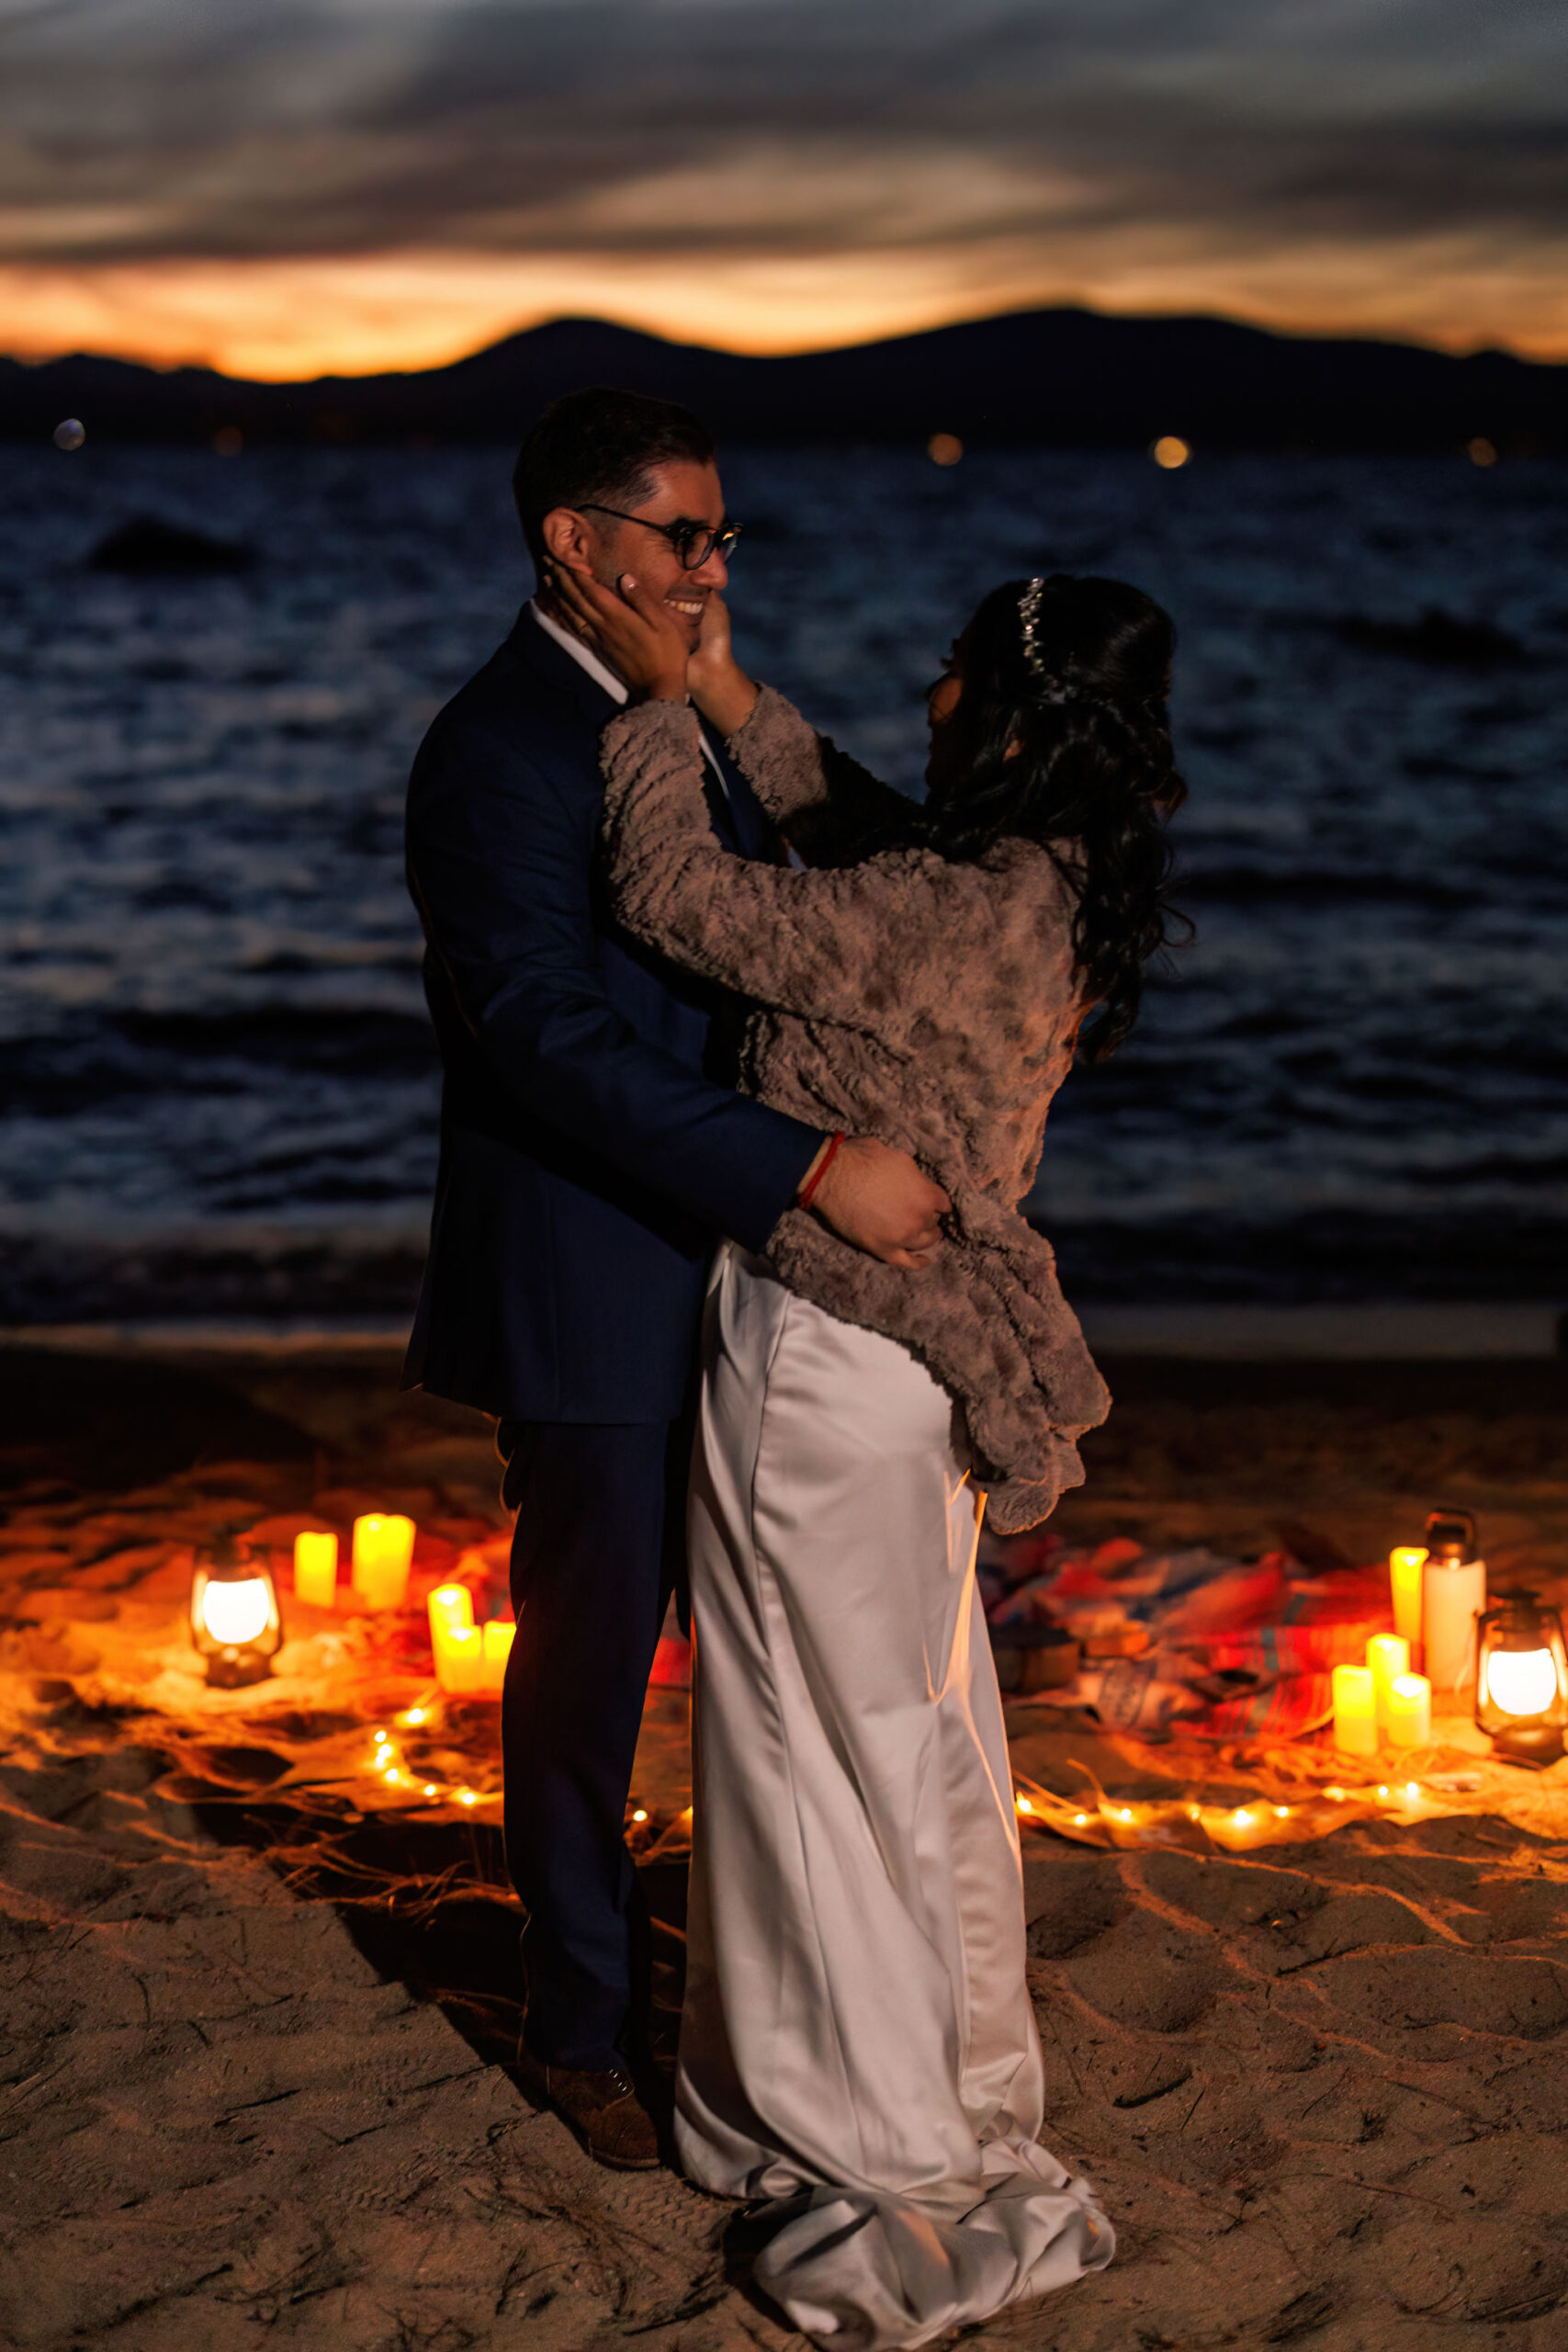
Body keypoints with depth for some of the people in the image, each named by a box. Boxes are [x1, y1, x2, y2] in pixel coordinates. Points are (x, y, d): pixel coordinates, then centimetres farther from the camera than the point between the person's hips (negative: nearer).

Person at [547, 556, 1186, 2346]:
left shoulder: (958, 920, -26)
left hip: (824, 1369, -9)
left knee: (825, 1744, 5)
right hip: (921, 1352, 9)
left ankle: (893, 2163, 17)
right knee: (911, 1733, 21)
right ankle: (956, 2108, 37)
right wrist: (726, 694, 15)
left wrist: (659, 701, -6)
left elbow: (677, 901, -20)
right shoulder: (1051, 893, 1)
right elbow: (864, 840, 19)